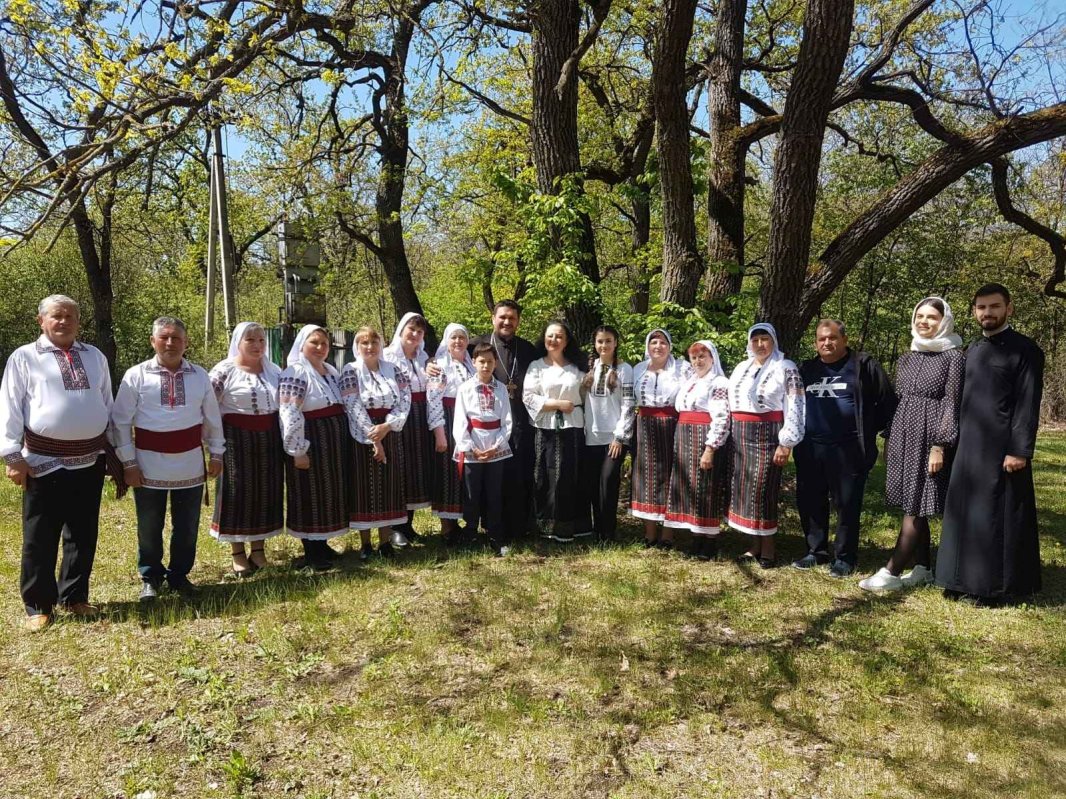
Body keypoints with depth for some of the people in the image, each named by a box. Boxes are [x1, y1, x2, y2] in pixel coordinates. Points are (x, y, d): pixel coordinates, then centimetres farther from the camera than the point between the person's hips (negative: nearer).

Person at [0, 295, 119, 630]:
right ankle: (38, 605, 17)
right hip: (44, 462, -4)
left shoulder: (95, 357, 11)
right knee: (40, 538, 4)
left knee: (84, 535, 12)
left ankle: (74, 596, 27)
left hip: (90, 461, 4)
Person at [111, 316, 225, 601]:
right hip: (149, 463, -2)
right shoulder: (136, 375, -4)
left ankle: (179, 575, 29)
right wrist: (129, 462, -5)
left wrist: (216, 454, 10)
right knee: (149, 527, 10)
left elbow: (212, 418, 10)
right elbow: (121, 421, -2)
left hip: (190, 463, 2)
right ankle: (150, 577, 28)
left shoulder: (200, 376, 3)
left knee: (187, 525, 11)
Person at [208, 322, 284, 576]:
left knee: (266, 491, 8)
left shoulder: (273, 370, 10)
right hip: (237, 440, -5)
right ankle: (237, 554, 13)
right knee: (238, 493, 1)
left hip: (269, 439, 5)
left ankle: (258, 550, 21)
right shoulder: (224, 370, -7)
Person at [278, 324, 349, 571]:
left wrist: (343, 441, 19)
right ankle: (311, 552, 10)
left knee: (330, 493, 14)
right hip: (311, 444, -8)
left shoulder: (331, 371, 13)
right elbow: (290, 416, -20)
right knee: (310, 495, 0)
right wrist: (298, 451, -21)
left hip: (334, 442, 8)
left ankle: (322, 543, 26)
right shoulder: (295, 373, -14)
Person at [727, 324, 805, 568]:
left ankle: (767, 547, 7)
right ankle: (754, 545, 17)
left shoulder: (786, 368, -4)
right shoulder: (741, 368, 15)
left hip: (767, 435, -6)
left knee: (763, 491, -5)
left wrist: (786, 443, -16)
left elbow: (794, 408, -10)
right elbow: (731, 401, 19)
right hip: (740, 437, 6)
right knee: (744, 490, 7)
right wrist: (730, 436, 14)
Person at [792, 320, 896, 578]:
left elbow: (888, 401, -1)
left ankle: (845, 557, 14)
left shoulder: (863, 365, -1)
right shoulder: (807, 369, 13)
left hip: (848, 449, -5)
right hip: (810, 449, 5)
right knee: (810, 502, 9)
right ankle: (816, 551, 23)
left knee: (847, 504, 2)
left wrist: (869, 430, -1)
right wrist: (798, 434, 14)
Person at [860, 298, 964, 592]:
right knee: (913, 506, 10)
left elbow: (951, 405, -10)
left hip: (929, 440, -6)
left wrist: (940, 446, -16)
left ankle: (891, 573, -3)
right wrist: (889, 439, 13)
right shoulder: (907, 359, 13)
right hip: (903, 438, 7)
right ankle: (922, 569, 19)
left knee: (915, 507, -4)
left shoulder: (953, 356, -5)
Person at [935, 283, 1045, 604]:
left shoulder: (1024, 349, -6)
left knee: (999, 518, -1)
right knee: (967, 514, 10)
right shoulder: (972, 350, 15)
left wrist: (1019, 451, -18)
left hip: (1002, 450, -7)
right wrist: (957, 442, 13)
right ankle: (967, 579, 20)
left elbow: (1028, 405, -12)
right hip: (969, 448, 7)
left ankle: (1002, 586, 10)